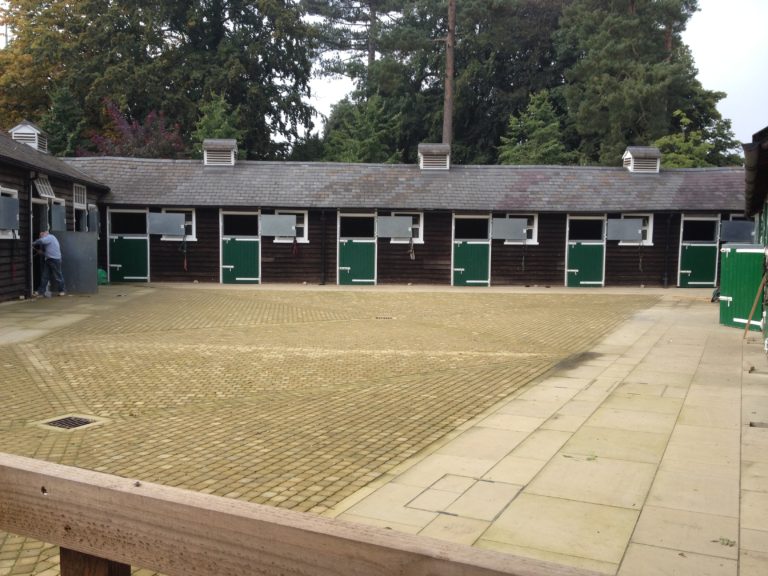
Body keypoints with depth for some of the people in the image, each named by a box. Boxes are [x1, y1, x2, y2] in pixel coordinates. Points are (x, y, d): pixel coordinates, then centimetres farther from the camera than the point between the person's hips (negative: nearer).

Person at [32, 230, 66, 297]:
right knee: (44, 276, 6)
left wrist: (33, 243, -12)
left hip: (55, 260, -10)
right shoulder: (48, 239, 19)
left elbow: (41, 241, -27)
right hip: (48, 259, 10)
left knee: (57, 276, -2)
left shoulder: (50, 237, -11)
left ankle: (63, 291, 9)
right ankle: (41, 291, 7)